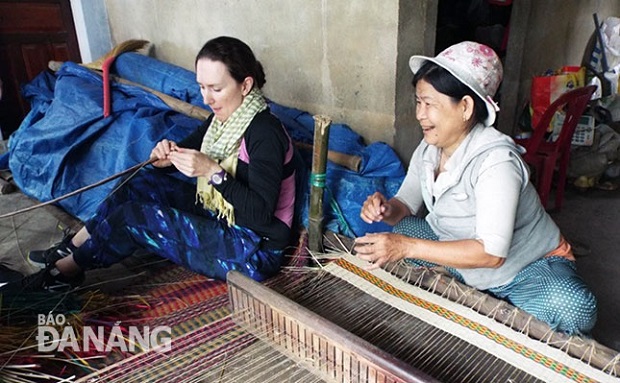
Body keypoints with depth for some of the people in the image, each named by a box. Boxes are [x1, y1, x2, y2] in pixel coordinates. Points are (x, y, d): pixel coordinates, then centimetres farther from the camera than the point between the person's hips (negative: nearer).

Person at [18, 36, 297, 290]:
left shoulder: (265, 134, -24)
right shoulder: (224, 117, 2)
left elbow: (260, 215, -29)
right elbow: (189, 148, 11)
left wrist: (213, 171, -34)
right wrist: (165, 157, -12)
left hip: (255, 251, -8)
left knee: (132, 216, -12)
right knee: (145, 183, 4)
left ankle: (67, 269, 15)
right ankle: (73, 247, 20)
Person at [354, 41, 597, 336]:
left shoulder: (496, 160, -31)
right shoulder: (428, 150, -8)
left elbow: (491, 253, -36)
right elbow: (406, 205, 2)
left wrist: (408, 247, -42)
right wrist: (387, 208, -23)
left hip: (530, 268, -6)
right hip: (459, 253, 7)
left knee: (572, 308, -35)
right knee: (396, 232, -6)